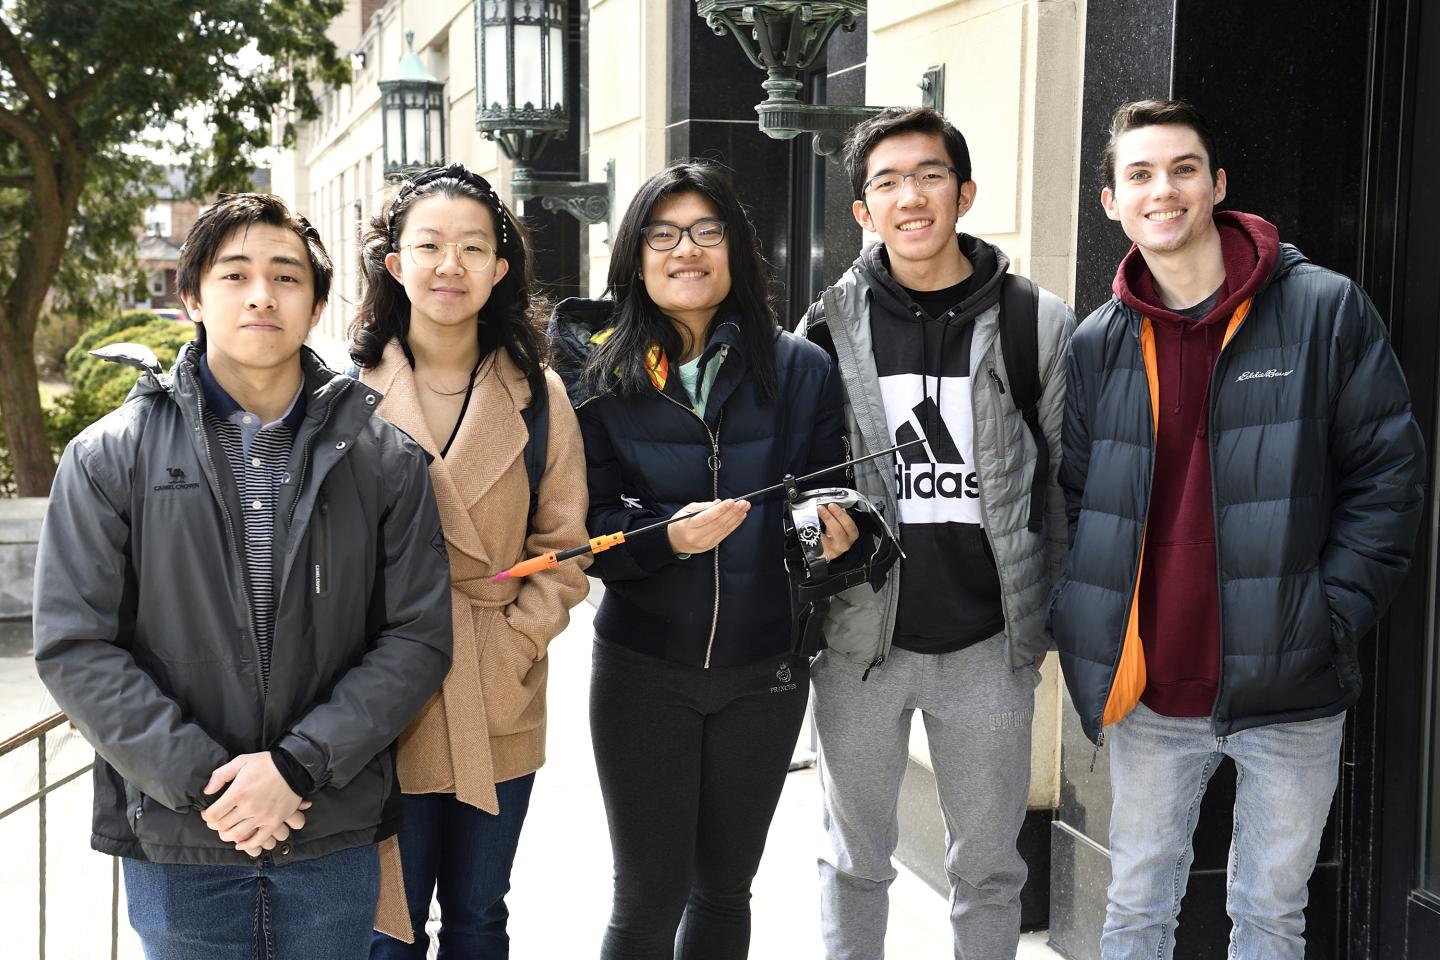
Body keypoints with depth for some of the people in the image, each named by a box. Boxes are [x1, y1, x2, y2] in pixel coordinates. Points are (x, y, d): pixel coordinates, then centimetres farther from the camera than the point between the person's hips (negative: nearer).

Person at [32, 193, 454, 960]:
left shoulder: (382, 458, 1)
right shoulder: (110, 457, -1)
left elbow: (418, 637, -3)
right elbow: (74, 647, -5)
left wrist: (298, 764, -14)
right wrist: (203, 780, -14)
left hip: (334, 843, 1)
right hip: (175, 849, -1)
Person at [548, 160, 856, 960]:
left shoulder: (801, 369, -2)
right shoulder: (596, 374, -5)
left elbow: (824, 499, 5)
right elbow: (578, 526, -7)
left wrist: (833, 533, -17)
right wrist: (666, 535, -25)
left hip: (765, 670, 2)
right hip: (644, 666, -2)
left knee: (725, 888, 16)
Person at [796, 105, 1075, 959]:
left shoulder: (1036, 324, -2)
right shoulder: (833, 327, 0)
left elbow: (1063, 483, 3)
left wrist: (1049, 622, 2)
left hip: (990, 645, 0)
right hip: (860, 640, 1)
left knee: (989, 865, 13)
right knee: (857, 861, 15)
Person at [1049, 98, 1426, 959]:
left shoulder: (1327, 311, -4)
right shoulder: (1098, 345, 4)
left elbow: (1387, 475, -4)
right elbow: (1072, 500, 8)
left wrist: (1332, 618, -11)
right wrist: (1084, 631, -3)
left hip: (1292, 692, -2)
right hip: (1149, 694, 2)